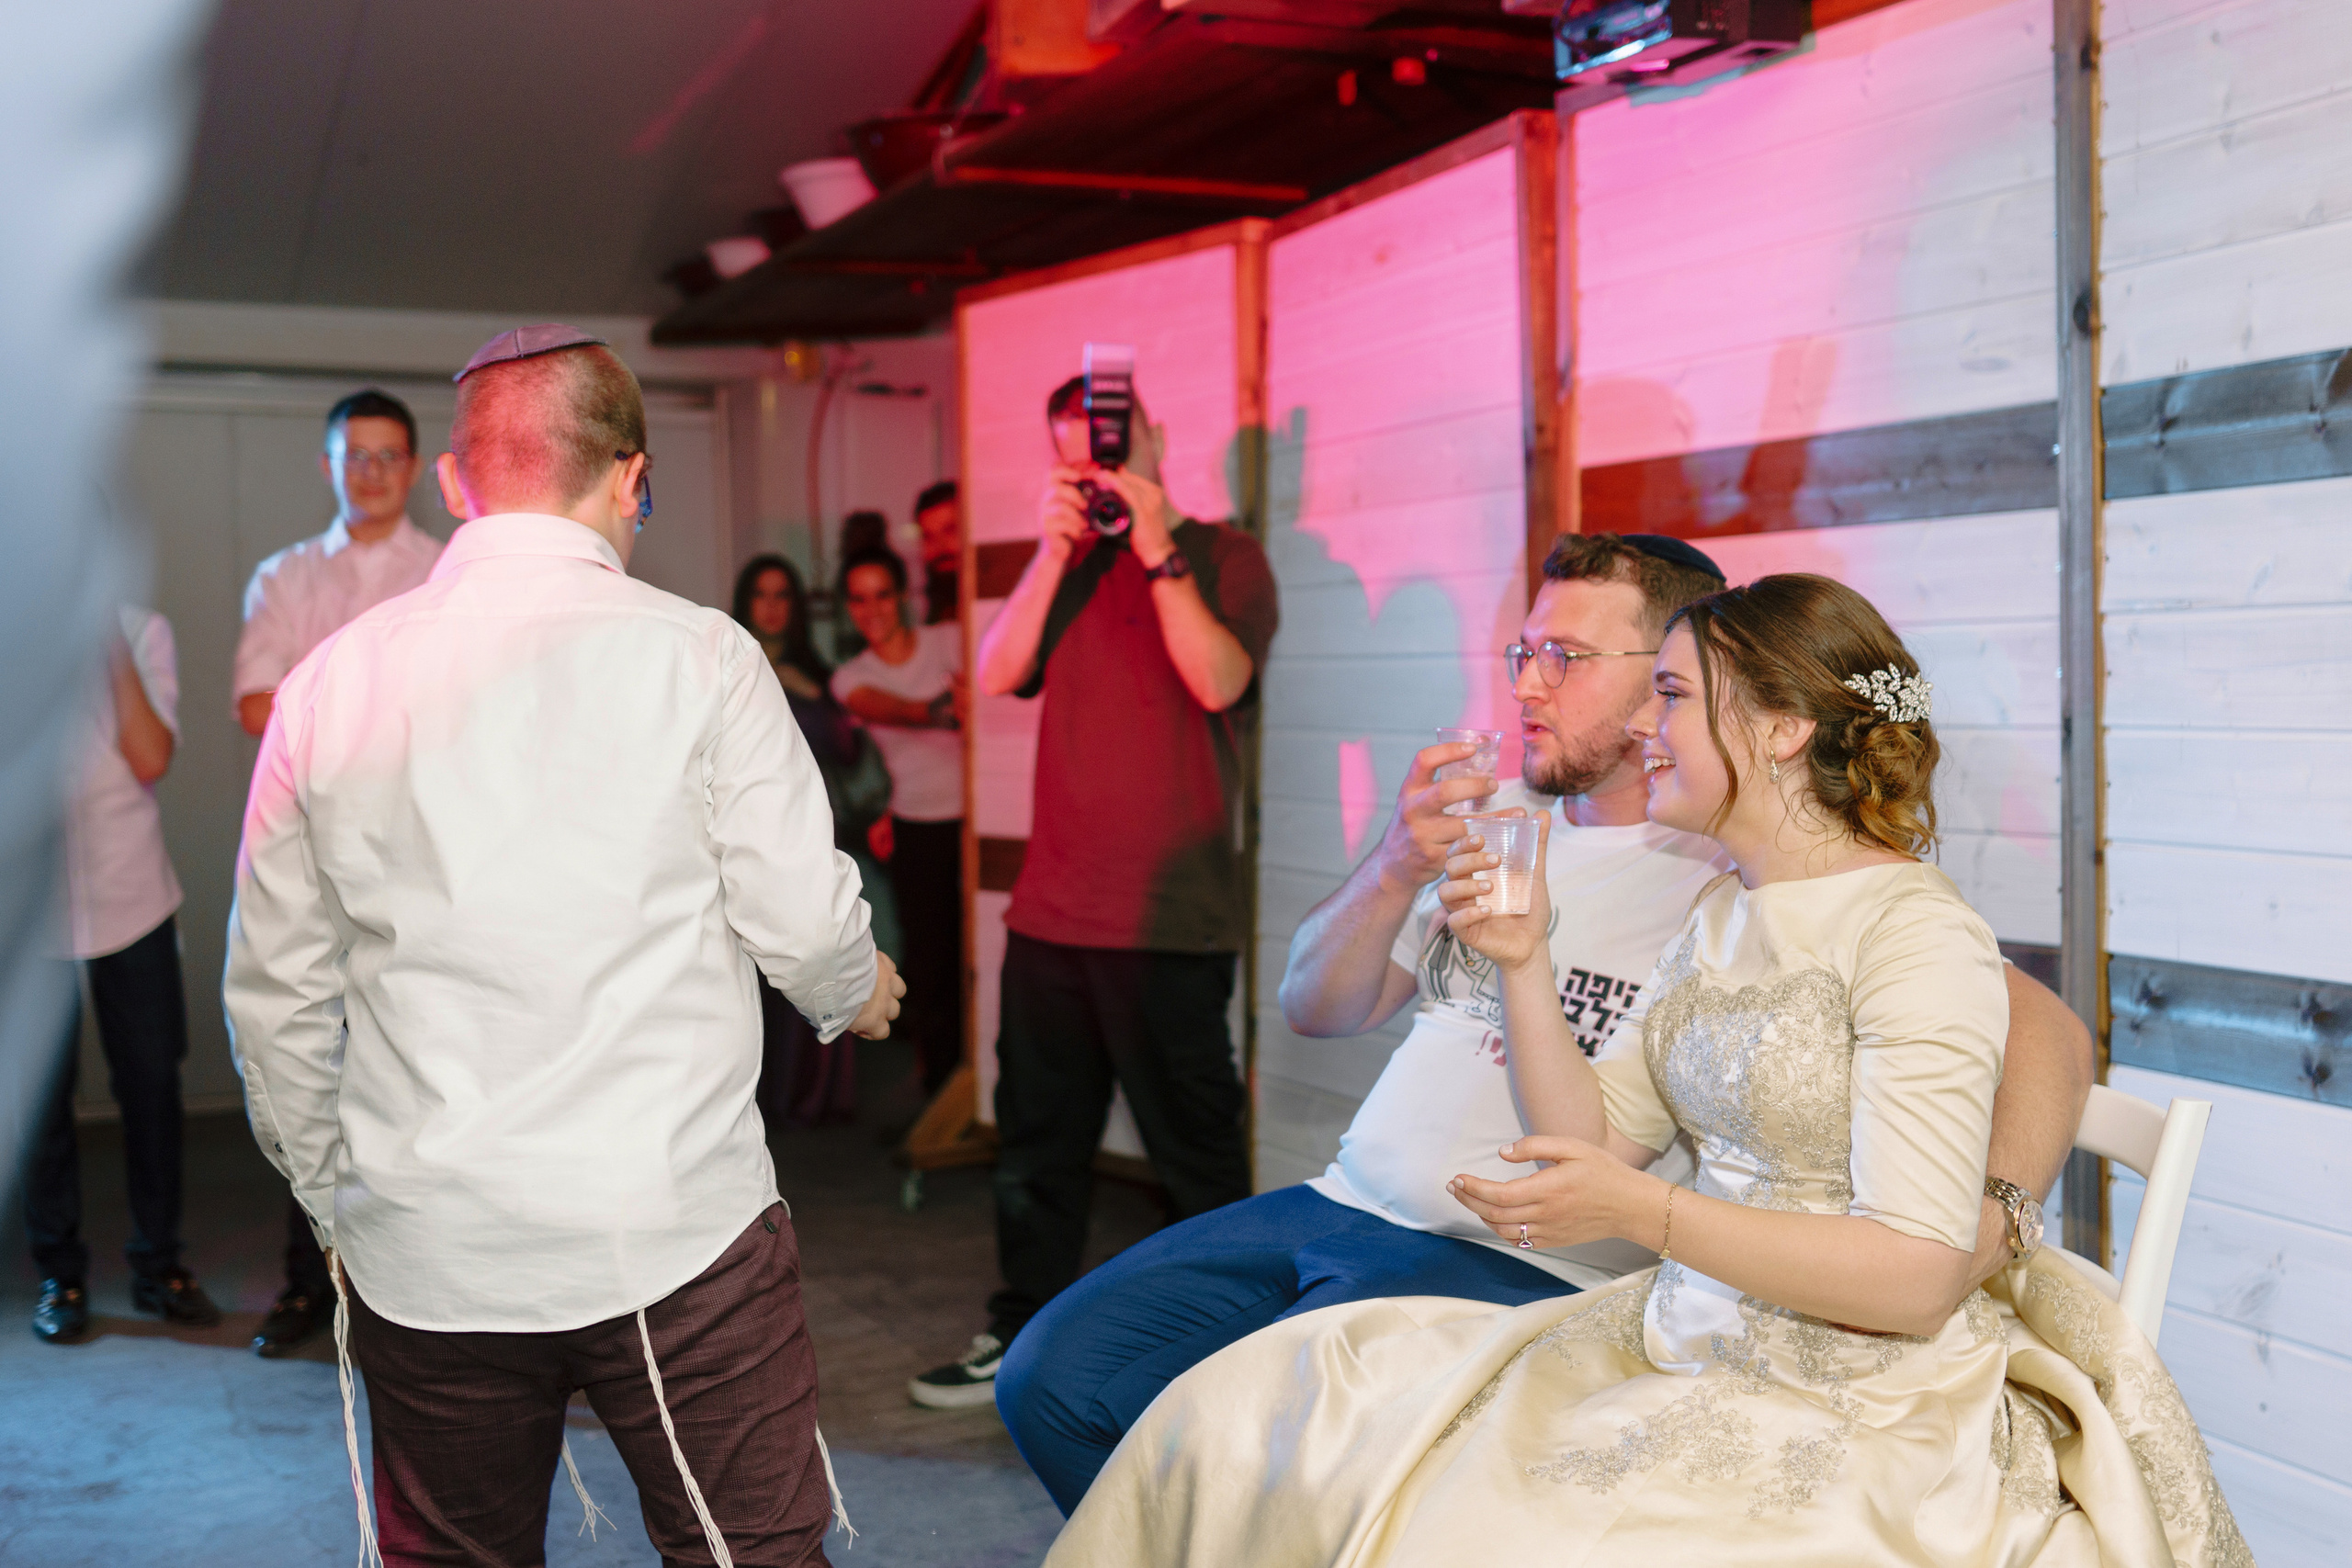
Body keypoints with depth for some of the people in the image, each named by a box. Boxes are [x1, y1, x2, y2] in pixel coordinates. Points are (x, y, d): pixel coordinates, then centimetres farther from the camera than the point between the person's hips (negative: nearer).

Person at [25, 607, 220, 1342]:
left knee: (151, 1080, 6)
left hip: (131, 900, 1)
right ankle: (59, 1274, 20)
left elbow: (150, 759, -9)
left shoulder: (140, 631, 2)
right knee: (41, 1089, 4)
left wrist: (114, 647, -13)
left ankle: (158, 1266, 21)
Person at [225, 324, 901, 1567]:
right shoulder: (697, 656, -6)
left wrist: (332, 1201, 22)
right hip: (676, 1230, -3)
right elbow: (802, 922, -4)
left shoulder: (329, 682, 3)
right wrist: (859, 996, 19)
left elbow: (276, 994, 9)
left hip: (421, 1253, 4)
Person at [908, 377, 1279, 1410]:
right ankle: (1020, 1336, 28)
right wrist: (1055, 549, -7)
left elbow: (1219, 682, -17)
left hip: (1167, 919, -6)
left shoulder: (1222, 557, 1)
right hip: (1051, 906, 6)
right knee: (1038, 1139, 15)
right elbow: (998, 675, 1)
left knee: (1195, 1148, 1)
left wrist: (1159, 551, -18)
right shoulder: (1068, 565, 17)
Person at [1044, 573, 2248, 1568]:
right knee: (1268, 1408, 0)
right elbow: (1593, 1140, 9)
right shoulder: (1722, 916, 11)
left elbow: (1919, 1275, -20)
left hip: (1861, 1414, -7)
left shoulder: (1917, 935, -15)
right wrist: (1522, 966, -3)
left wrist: (1643, 1213, -27)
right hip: (1683, 1341, 8)